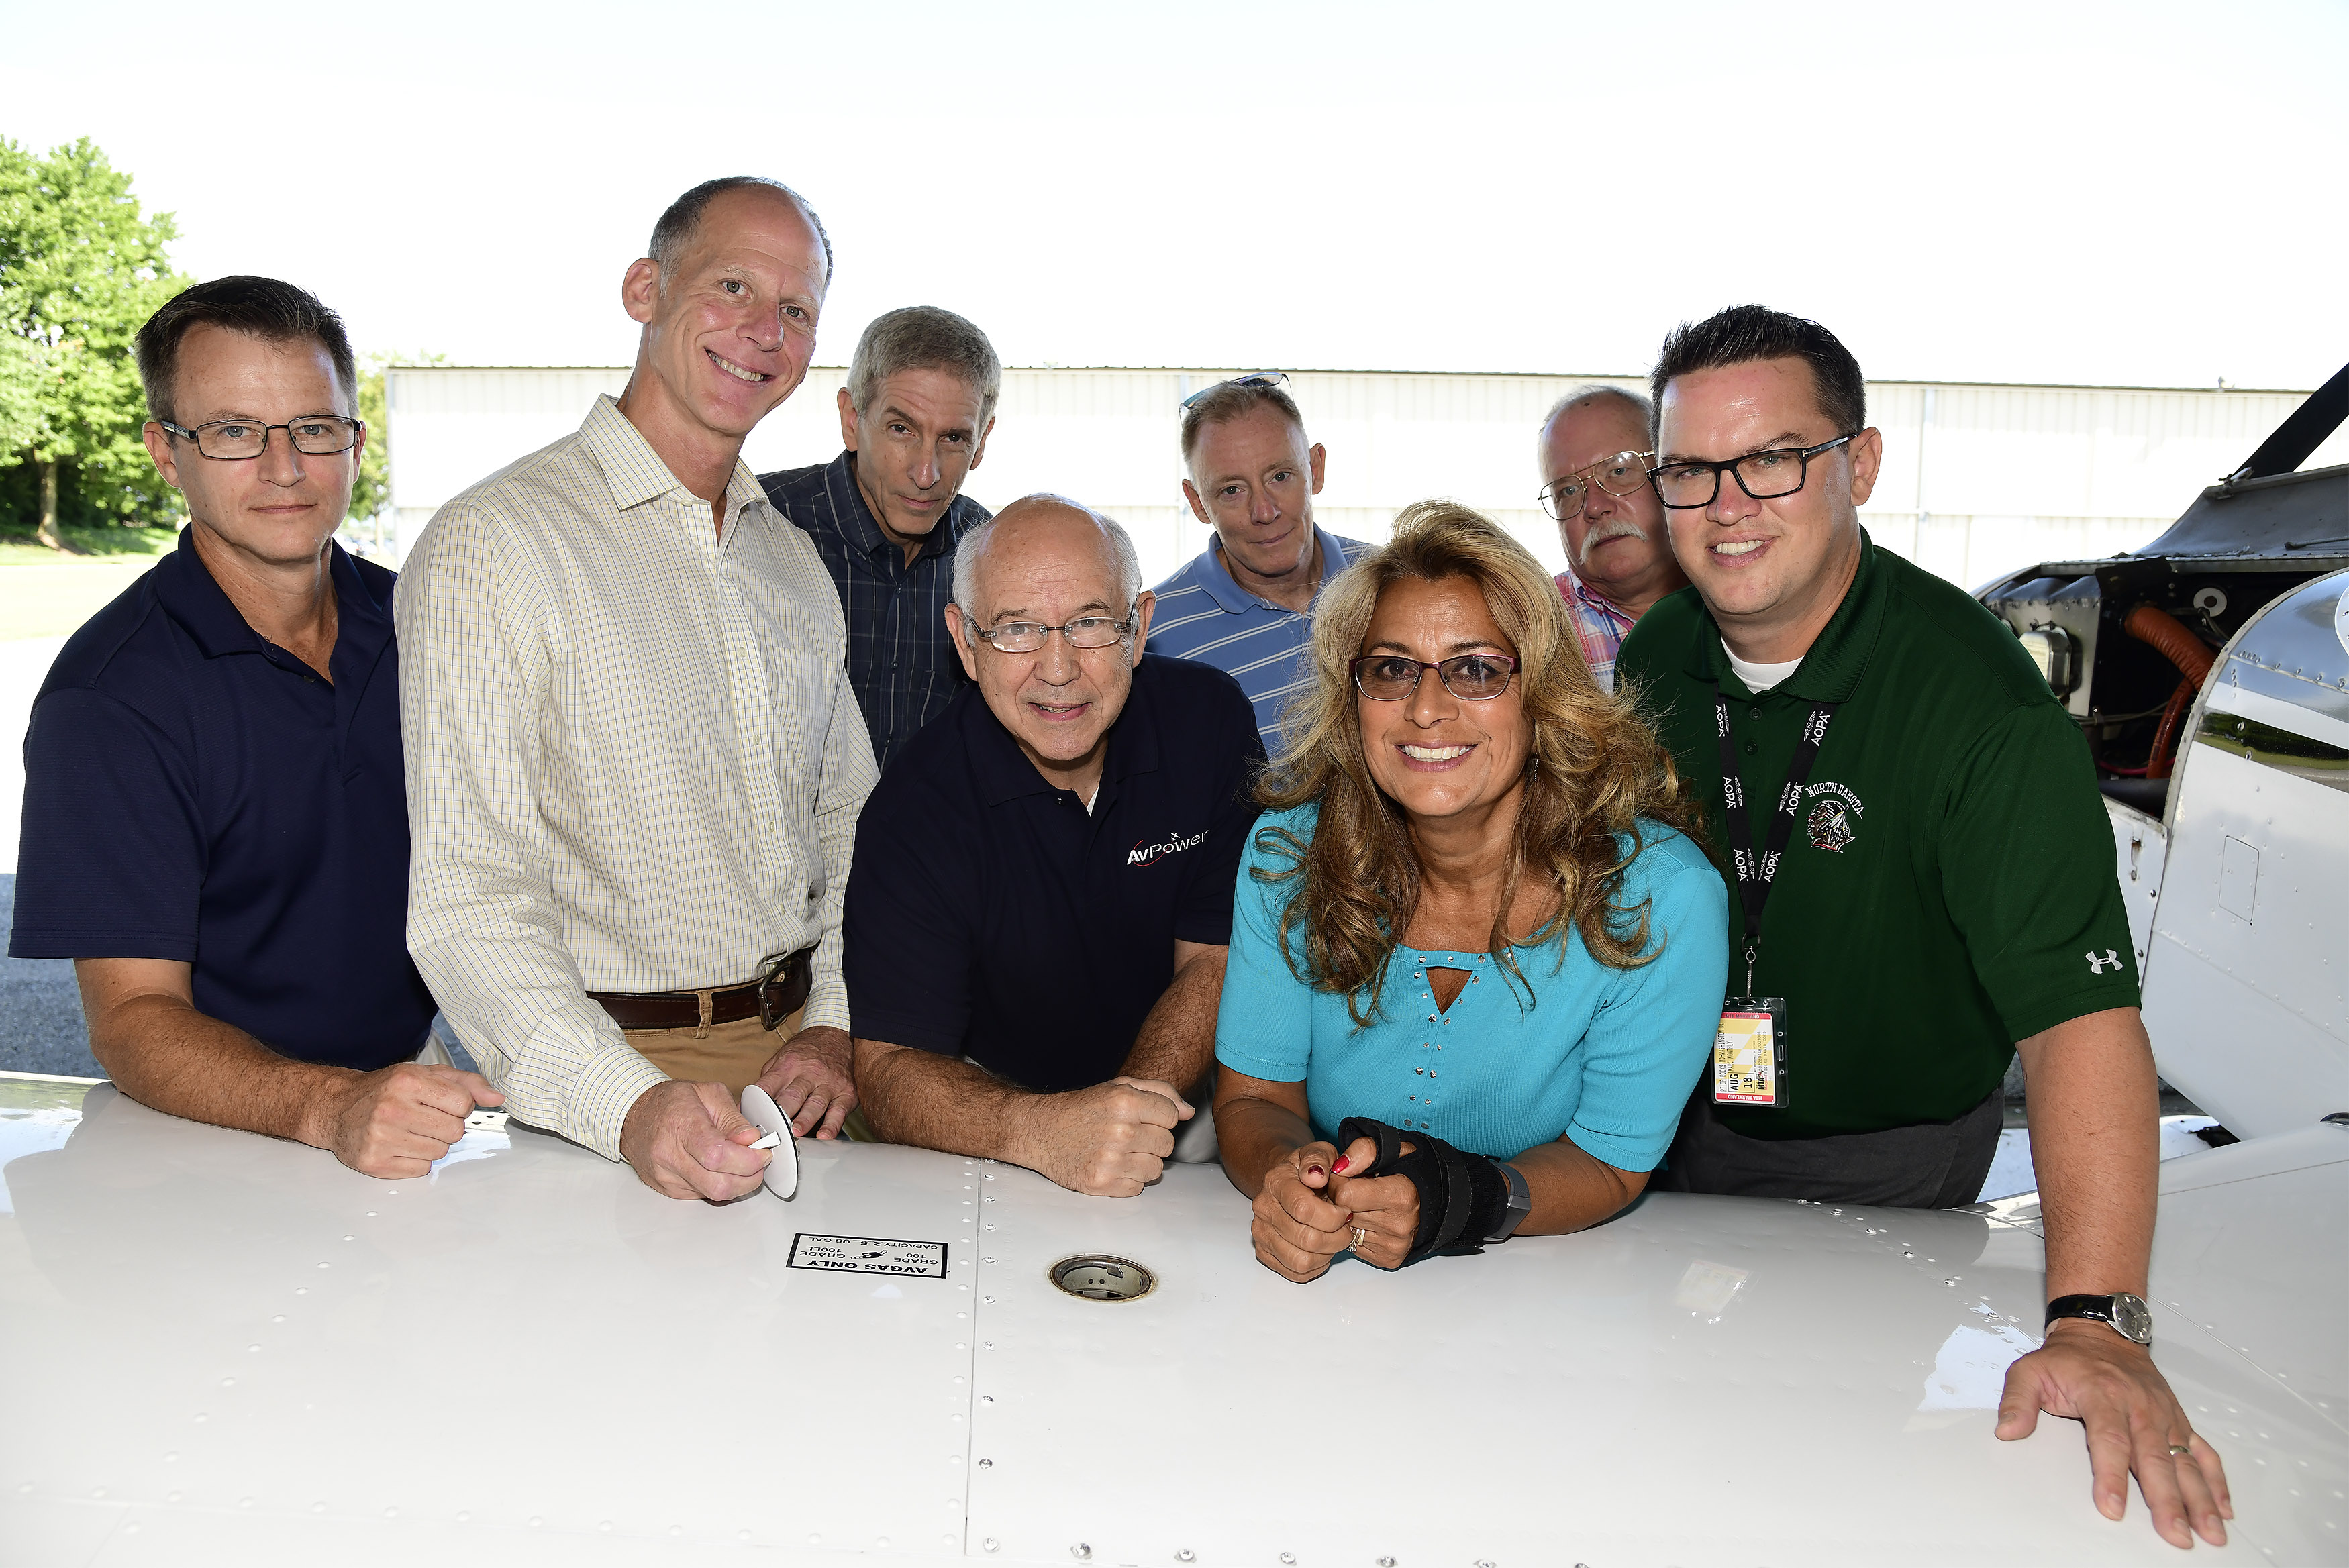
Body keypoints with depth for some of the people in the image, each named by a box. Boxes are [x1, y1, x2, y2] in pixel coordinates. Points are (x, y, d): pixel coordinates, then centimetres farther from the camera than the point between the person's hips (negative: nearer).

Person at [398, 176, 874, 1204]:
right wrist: (631, 1105, -28)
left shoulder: (793, 559, 12)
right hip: (606, 1077, -5)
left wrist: (835, 1029, 2)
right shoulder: (493, 542, -10)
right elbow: (468, 899, -16)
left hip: (795, 1055, 5)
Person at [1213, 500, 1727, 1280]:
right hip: (1323, 1282, 1)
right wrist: (1290, 1173, -27)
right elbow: (1253, 1097, -3)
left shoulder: (1661, 899, -17)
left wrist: (1468, 1202, -30)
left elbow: (1611, 1160, -10)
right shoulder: (1287, 850, -9)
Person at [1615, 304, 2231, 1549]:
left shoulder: (1978, 697, -27)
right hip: (1683, 1133, 5)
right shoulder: (1657, 655, -8)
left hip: (1885, 1162, -4)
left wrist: (2093, 1322, -41)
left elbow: (2081, 1007, -33)